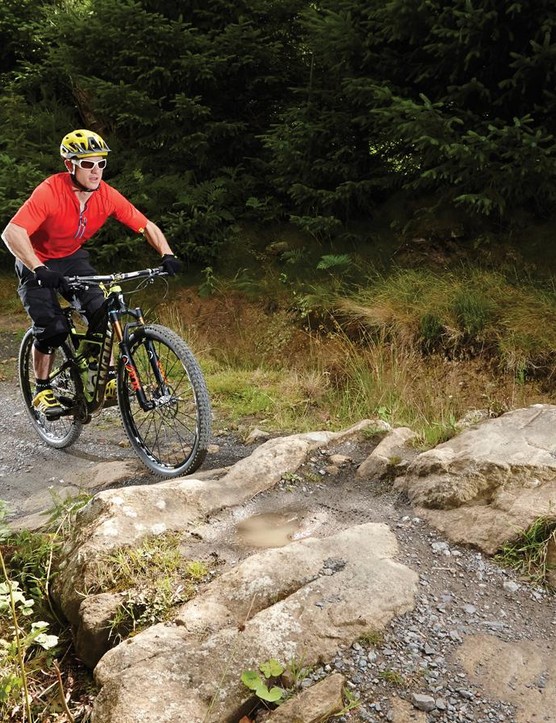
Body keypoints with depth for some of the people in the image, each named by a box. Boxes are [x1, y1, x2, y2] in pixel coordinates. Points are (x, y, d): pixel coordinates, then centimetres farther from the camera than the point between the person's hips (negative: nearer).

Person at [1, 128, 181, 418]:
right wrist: (39, 269, -52)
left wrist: (167, 255, -29)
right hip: (38, 265, -4)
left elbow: (146, 226, -12)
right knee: (52, 328, -17)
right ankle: (42, 391, 5)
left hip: (73, 258, 4)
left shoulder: (107, 195, -17)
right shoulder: (50, 192, -30)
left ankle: (108, 378, -4)